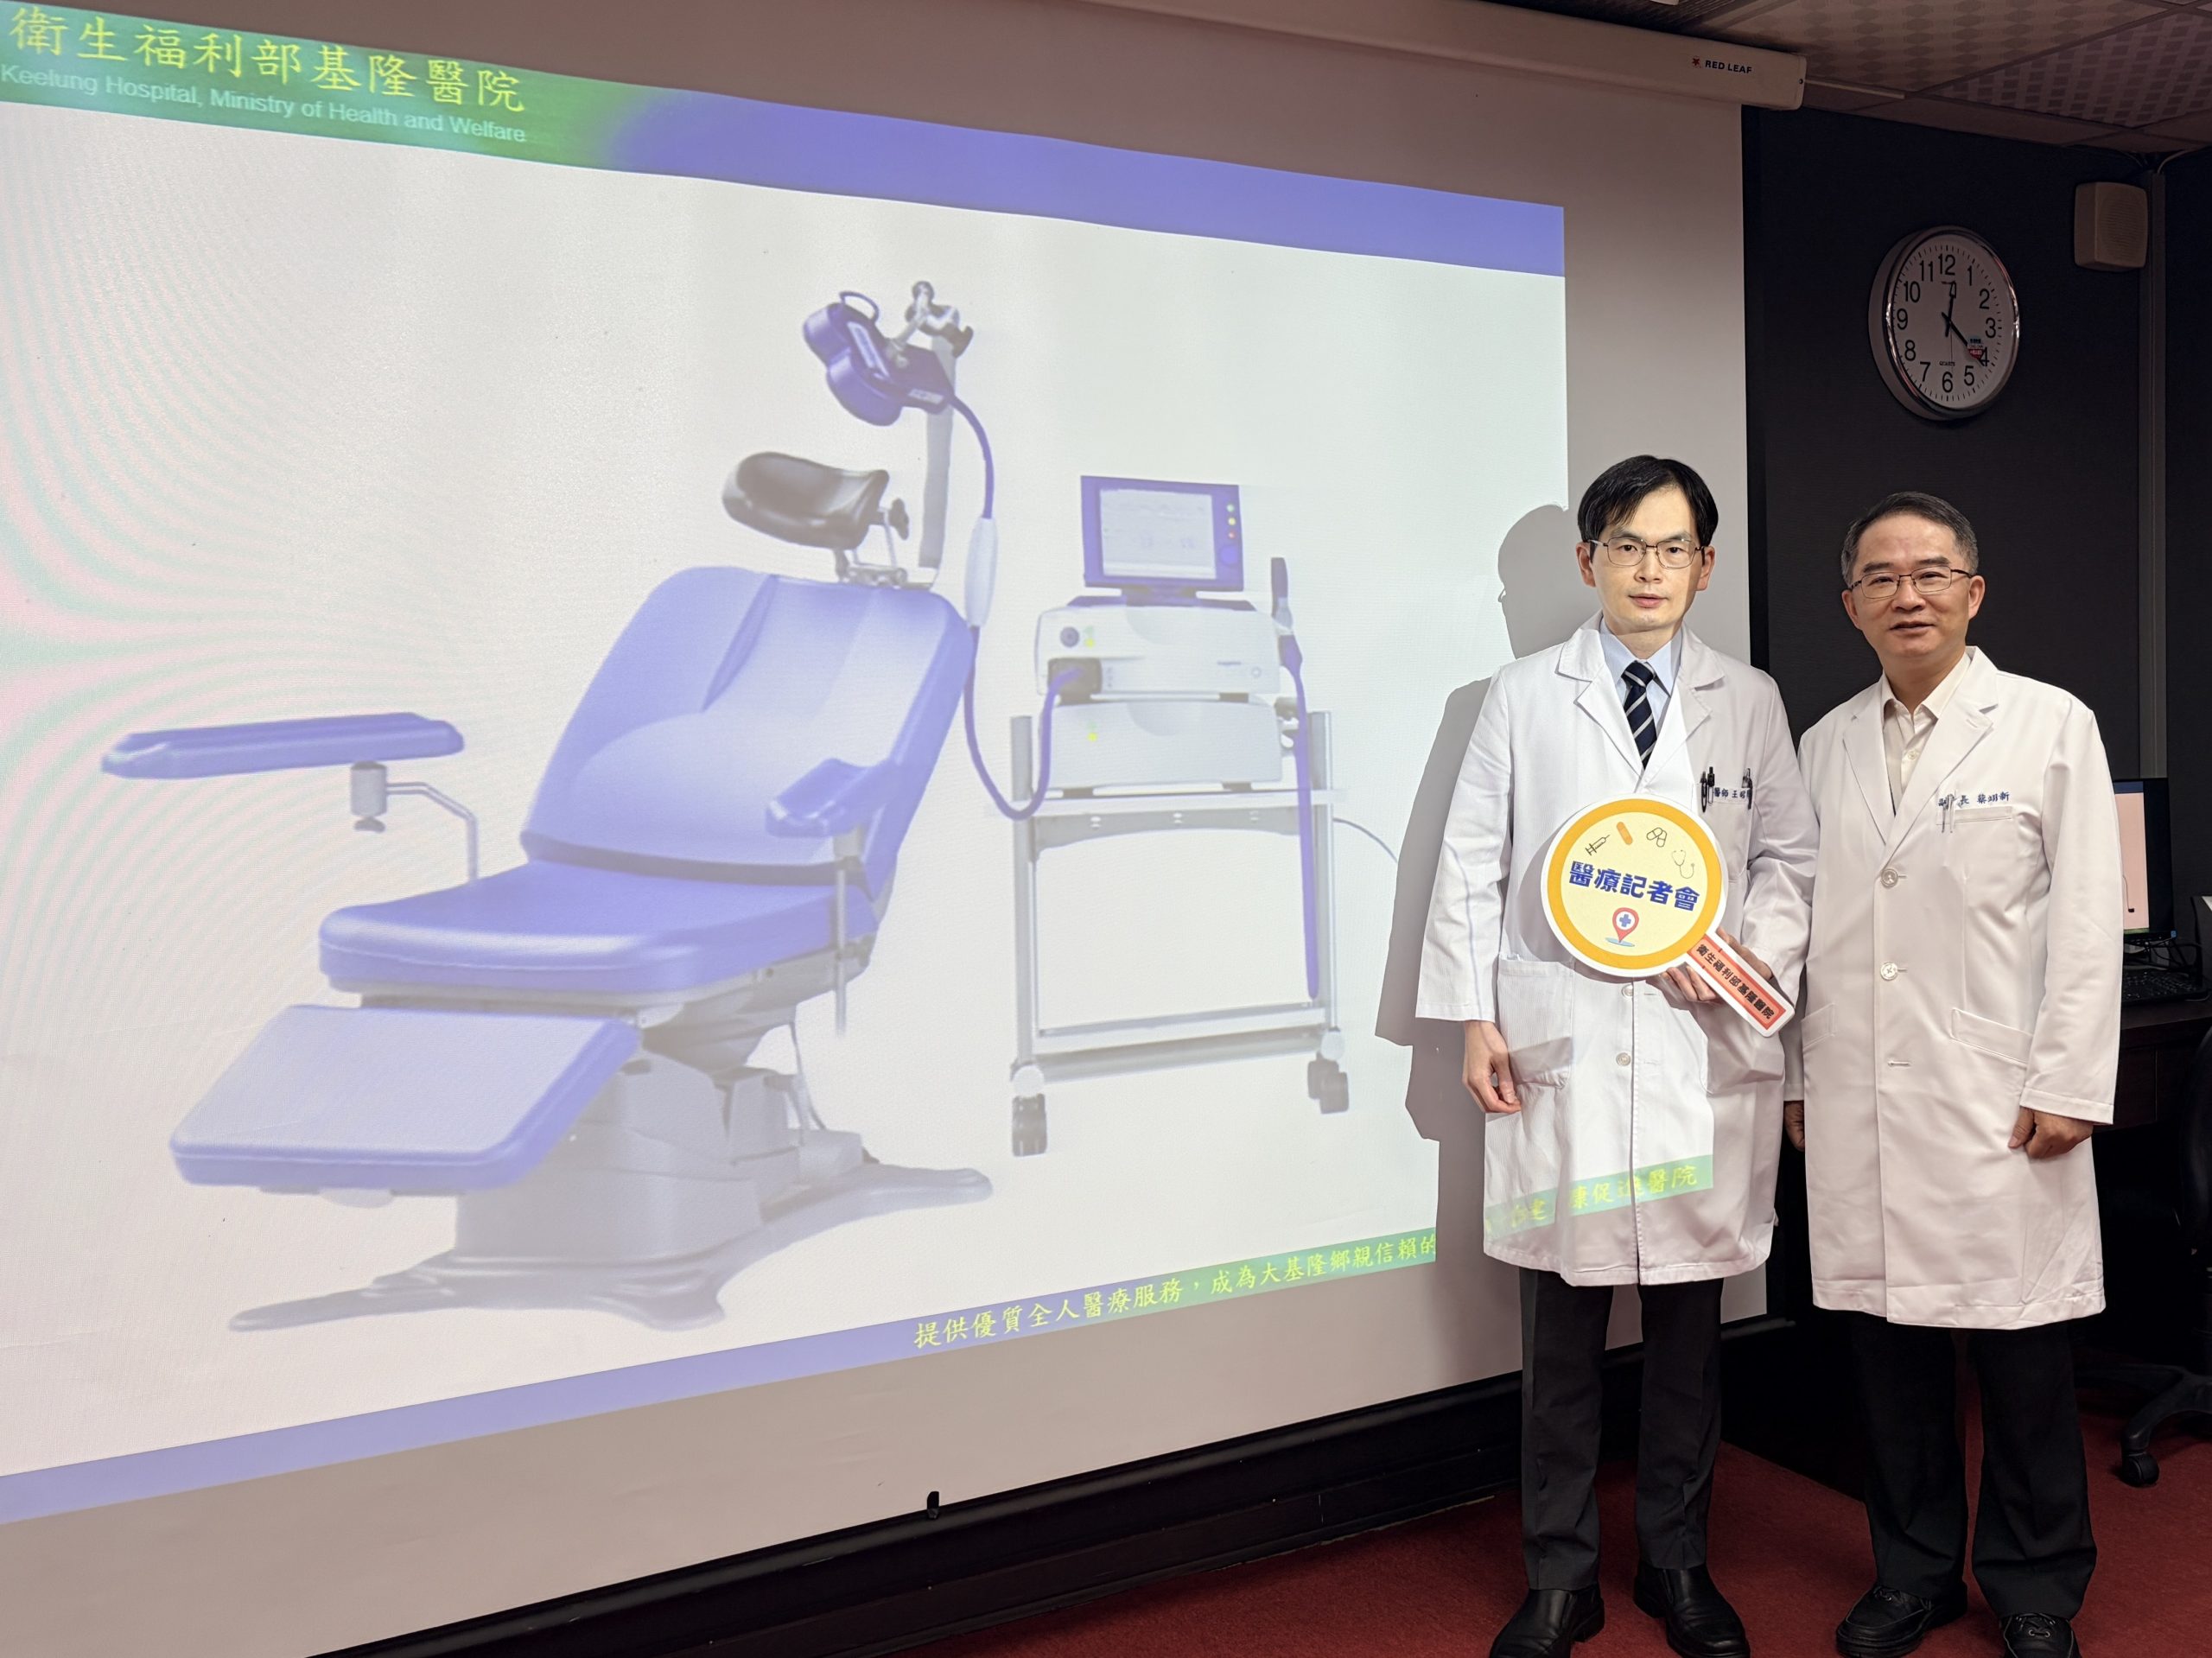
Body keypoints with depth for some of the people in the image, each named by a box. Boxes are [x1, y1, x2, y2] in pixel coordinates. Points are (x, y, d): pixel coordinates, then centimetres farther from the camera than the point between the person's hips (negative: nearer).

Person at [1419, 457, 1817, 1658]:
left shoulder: (1750, 702, 11)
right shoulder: (1523, 699, 6)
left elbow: (1790, 854, 12)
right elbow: (1471, 863, 5)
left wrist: (1755, 951, -7)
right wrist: (1473, 1016, -1)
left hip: (1704, 1049, 2)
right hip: (1558, 1050, -1)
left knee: (1689, 1326, 10)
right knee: (1560, 1332, 5)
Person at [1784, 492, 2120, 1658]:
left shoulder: (2053, 726, 0)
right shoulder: (1826, 744, 10)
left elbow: (2087, 919, -3)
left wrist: (2068, 1084, -8)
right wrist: (1798, 1073, 11)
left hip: (1999, 1104, -3)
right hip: (1859, 1107, 3)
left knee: (2020, 1350, 4)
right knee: (1888, 1341, 10)